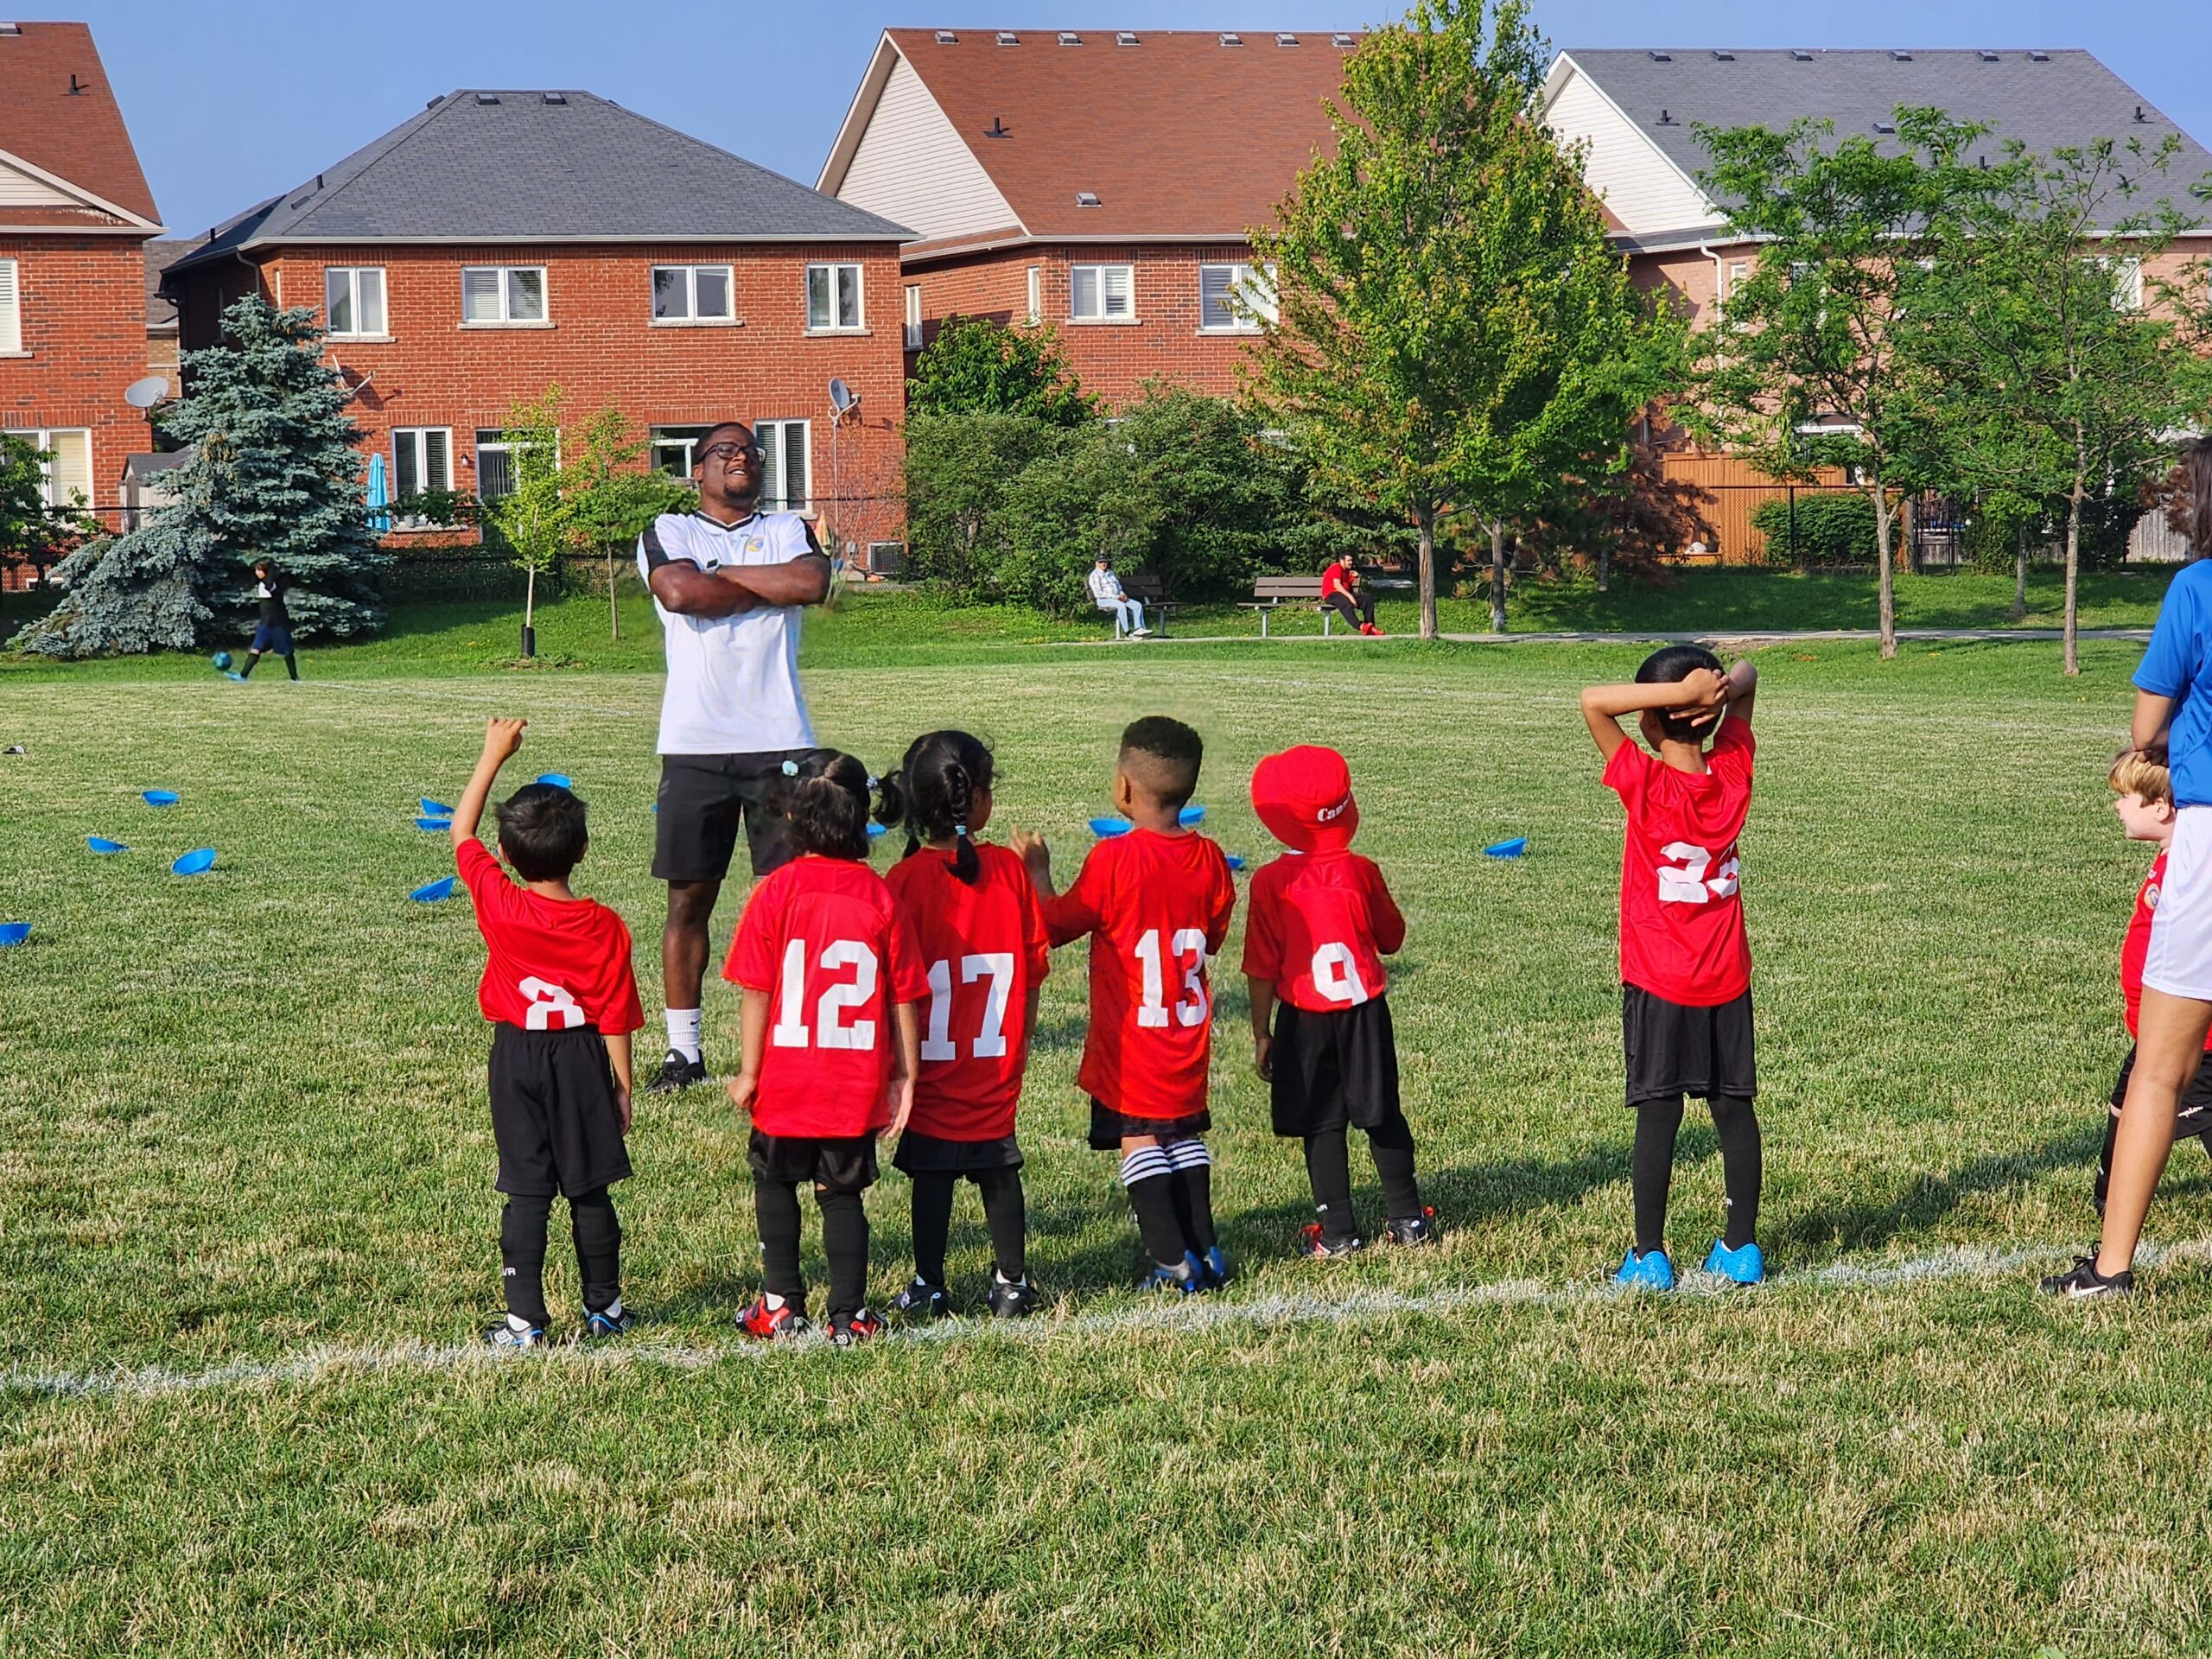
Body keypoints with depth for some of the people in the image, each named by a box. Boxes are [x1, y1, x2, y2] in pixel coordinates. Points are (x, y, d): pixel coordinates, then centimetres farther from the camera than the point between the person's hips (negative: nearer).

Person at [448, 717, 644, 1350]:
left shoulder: (497, 904, -11)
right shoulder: (604, 927, -11)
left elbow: (462, 831, 3)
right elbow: (615, 1014, -6)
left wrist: (494, 755, 8)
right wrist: (622, 1083, 5)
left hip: (517, 1059, 0)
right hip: (582, 1061, 0)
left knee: (527, 1192, 3)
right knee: (590, 1190, 10)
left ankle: (525, 1319, 1)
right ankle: (603, 1307, 20)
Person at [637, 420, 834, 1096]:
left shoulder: (788, 530, 13)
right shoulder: (668, 533, 9)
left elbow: (813, 583, -10)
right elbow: (678, 593, -13)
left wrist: (722, 573, -5)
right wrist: (773, 587, -4)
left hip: (779, 741, 1)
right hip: (694, 744, -1)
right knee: (688, 898, 2)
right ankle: (683, 1050, 9)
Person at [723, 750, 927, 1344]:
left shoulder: (776, 892, -10)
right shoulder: (880, 897, -4)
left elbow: (756, 991, -9)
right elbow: (904, 998, -1)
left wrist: (749, 1071, -1)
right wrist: (906, 1075, 7)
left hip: (785, 1082, -1)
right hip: (858, 1085, 1)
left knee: (776, 1185, 18)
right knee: (843, 1195, 11)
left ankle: (782, 1306, 19)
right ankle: (849, 1316, 10)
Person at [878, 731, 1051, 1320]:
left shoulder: (906, 880, -13)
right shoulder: (1008, 869, -5)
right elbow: (1036, 964, 1)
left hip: (932, 1066, -2)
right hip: (997, 1064, 2)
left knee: (932, 1175, 6)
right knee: (999, 1171, 12)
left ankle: (929, 1288, 11)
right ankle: (1012, 1283, 18)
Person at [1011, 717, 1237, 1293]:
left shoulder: (1114, 859, -19)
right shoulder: (1209, 859, -3)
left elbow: (1057, 925, -8)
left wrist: (1038, 871, 5)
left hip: (1129, 1040, -5)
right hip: (1190, 1031, 5)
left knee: (1138, 1139, 2)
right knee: (1184, 1135, 17)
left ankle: (1173, 1261, -4)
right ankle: (1204, 1251, 17)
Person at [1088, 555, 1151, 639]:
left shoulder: (1110, 573, 20)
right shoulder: (1095, 575, -5)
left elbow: (1119, 587, 24)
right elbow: (1098, 594, -15)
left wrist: (1123, 595, -1)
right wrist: (1116, 597, -18)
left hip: (1118, 598, 8)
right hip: (1103, 600, -8)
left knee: (1137, 605, -13)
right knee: (1121, 605, -37)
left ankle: (1139, 629, -27)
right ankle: (1128, 633, -37)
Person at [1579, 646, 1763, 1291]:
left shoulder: (1646, 785, -17)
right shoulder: (1733, 774, -4)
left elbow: (1593, 700, -22)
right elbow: (1746, 678, 9)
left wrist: (1682, 689, -24)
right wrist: (1718, 690, -13)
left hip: (1658, 985, -4)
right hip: (1728, 980, 4)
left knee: (1658, 1117, 0)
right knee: (1734, 1111, 10)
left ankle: (1649, 1256, 5)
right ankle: (1741, 1248, 16)